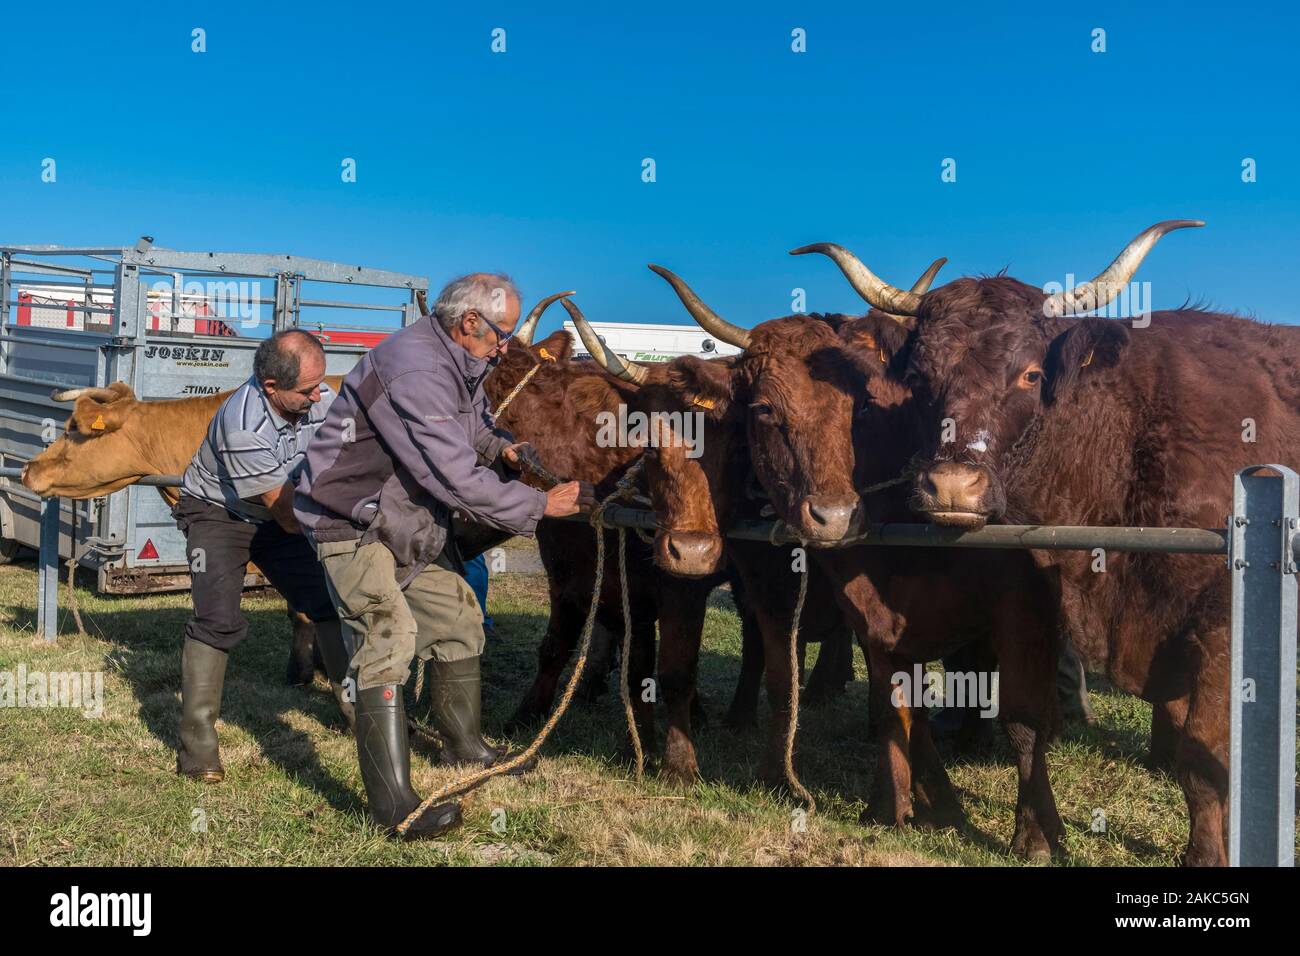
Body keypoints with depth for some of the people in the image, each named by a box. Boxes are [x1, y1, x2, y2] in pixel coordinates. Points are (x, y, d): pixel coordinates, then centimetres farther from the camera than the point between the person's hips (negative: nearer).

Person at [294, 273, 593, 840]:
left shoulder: (459, 362, 3)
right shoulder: (415, 372, -30)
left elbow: (466, 426, 23)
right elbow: (457, 480, -31)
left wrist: (499, 446, 1)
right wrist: (541, 506, -23)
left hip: (412, 517, 10)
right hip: (352, 518, -10)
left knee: (457, 616, 14)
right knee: (389, 637, -20)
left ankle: (463, 745, 34)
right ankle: (394, 808, -19)